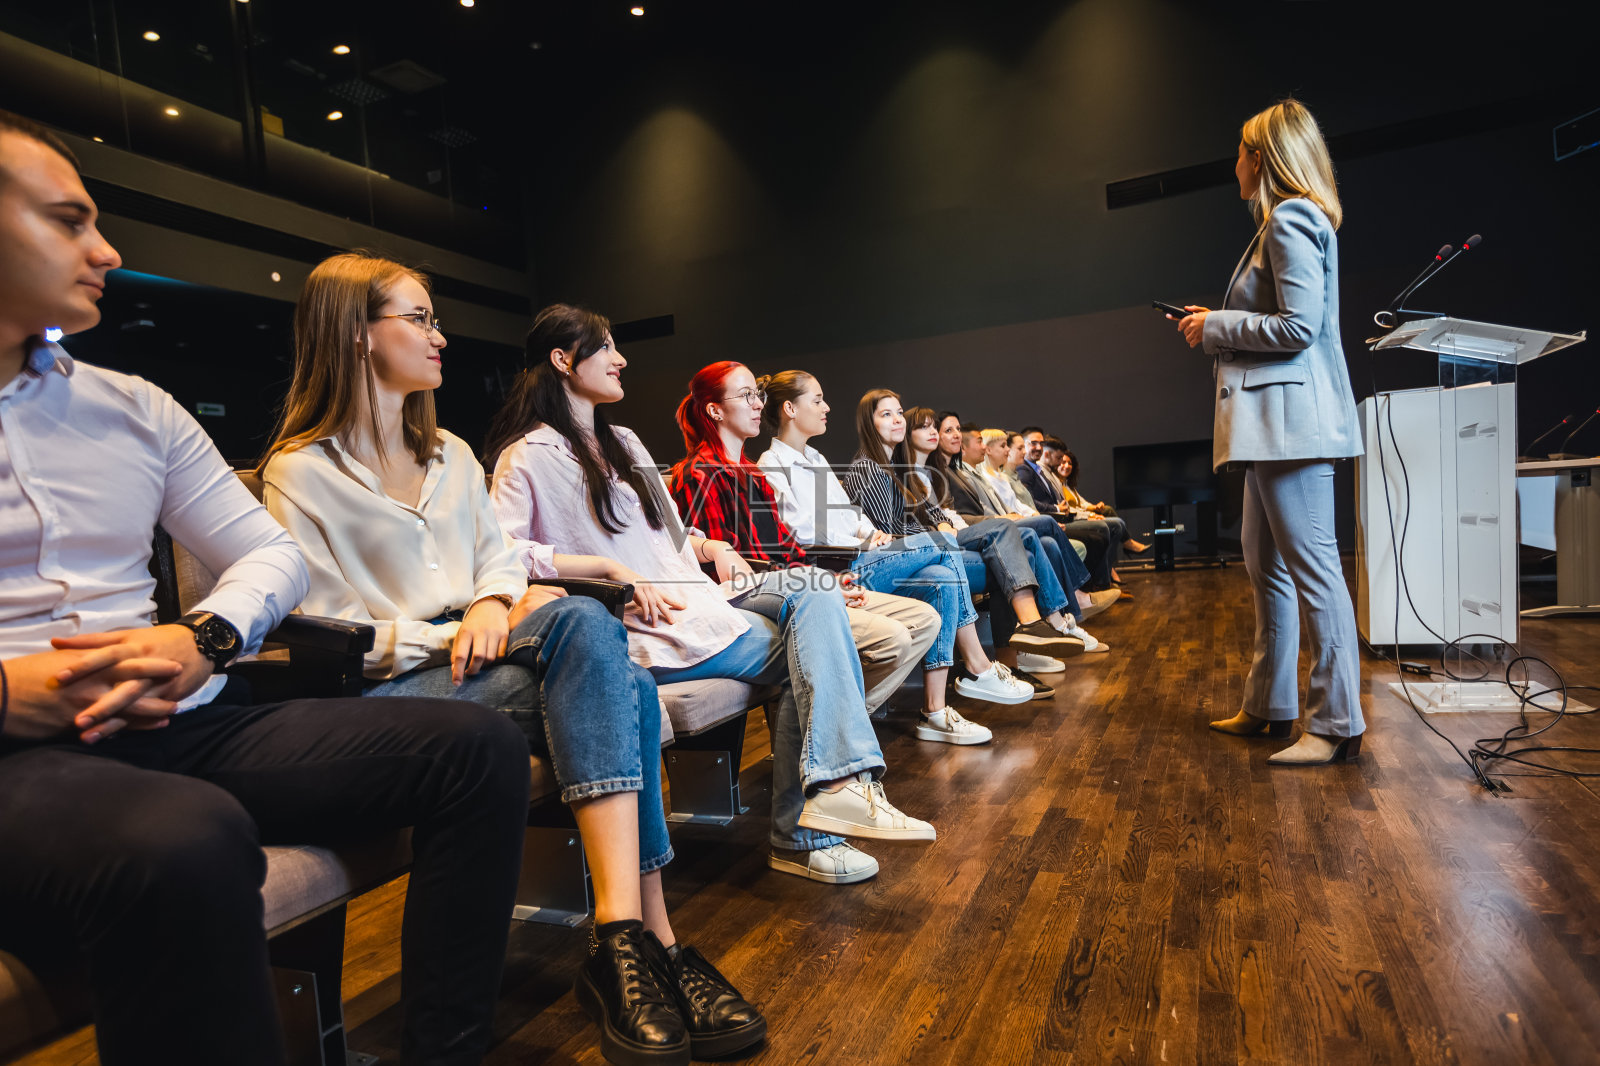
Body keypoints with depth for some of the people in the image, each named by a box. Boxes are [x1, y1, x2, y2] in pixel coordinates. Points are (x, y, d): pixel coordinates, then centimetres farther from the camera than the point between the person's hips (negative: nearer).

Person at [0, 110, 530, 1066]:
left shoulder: (137, 408, 17)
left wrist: (203, 638, -5)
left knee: (479, 746, -13)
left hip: (185, 723, 5)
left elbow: (273, 555, 16)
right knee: (186, 843, -41)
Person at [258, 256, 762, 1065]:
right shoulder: (300, 473, 0)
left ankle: (625, 936, -28)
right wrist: (447, 635, -16)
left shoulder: (451, 455, 21)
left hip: (471, 656, 6)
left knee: (623, 690, -27)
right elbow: (322, 632, -5)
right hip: (390, 688, -6)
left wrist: (494, 605, -6)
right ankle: (648, 939, -31)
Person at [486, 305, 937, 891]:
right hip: (637, 624, -8)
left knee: (816, 597, -17)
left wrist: (710, 546, 6)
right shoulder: (528, 456, -2)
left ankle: (837, 784, -23)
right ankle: (800, 834, -17)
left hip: (692, 595, 8)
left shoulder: (623, 441, 25)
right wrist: (610, 568, -21)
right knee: (804, 650, -20)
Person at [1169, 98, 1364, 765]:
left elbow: (1298, 326, -17)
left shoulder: (1290, 219, -9)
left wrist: (1216, 326, -7)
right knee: (1264, 561, 13)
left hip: (1292, 414, -11)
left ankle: (1337, 724, 1)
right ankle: (1269, 707, 23)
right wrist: (1218, 324, 16)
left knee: (1311, 565, -7)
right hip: (1272, 417, 11)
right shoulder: (1284, 221, 22)